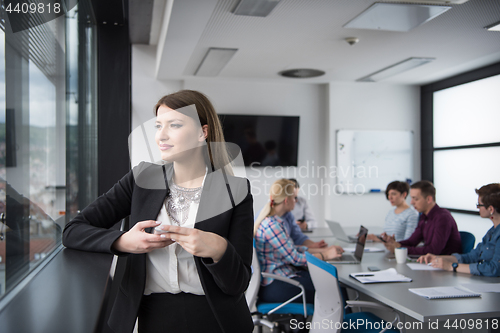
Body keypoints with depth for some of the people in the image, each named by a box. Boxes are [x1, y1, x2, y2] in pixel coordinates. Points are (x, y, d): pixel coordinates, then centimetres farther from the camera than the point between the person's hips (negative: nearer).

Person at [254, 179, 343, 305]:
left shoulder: (275, 221, 11)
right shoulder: (272, 226, -21)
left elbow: (292, 249, 14)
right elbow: (295, 258, -17)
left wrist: (322, 250, 10)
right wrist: (325, 255, -6)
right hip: (274, 286, -10)